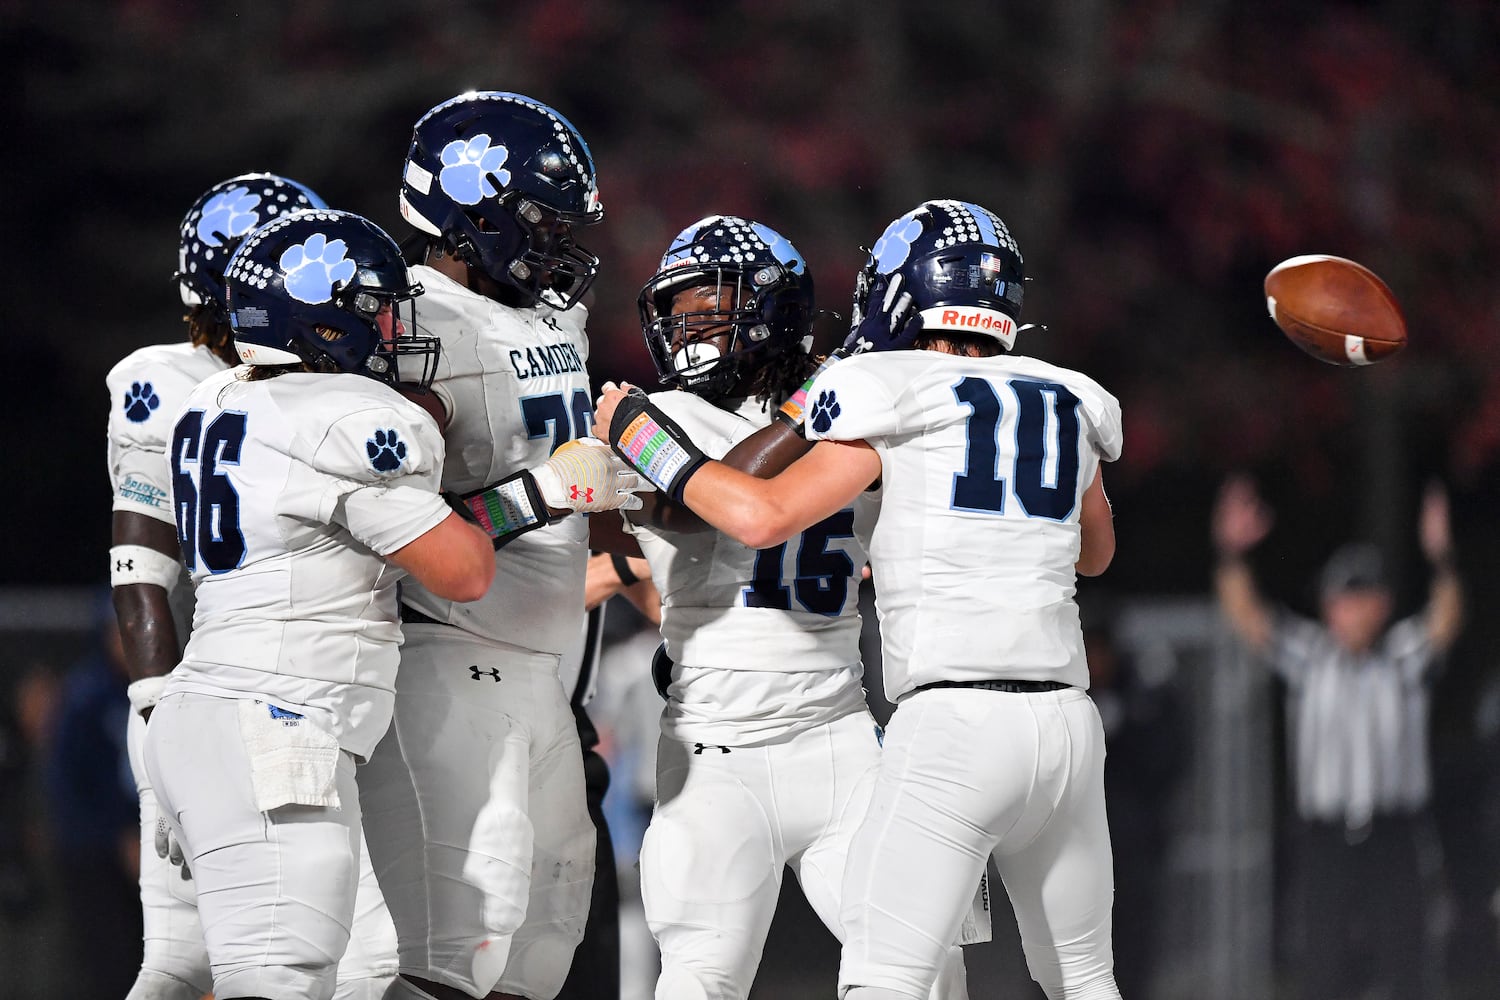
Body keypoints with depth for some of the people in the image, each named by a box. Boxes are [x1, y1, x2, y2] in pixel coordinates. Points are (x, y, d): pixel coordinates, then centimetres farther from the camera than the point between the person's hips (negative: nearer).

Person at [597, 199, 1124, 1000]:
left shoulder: (894, 402, -2)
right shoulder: (1066, 406, 15)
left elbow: (763, 517, -5)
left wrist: (639, 436, 7)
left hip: (954, 723, -6)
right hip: (1067, 718, 6)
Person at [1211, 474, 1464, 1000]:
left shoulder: (1404, 656, 4)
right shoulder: (1307, 656, 7)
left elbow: (1445, 621, -13)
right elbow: (1245, 614, -2)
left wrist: (1441, 560, -32)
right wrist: (1232, 553, -19)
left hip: (1394, 836, -1)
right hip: (1324, 838, 1)